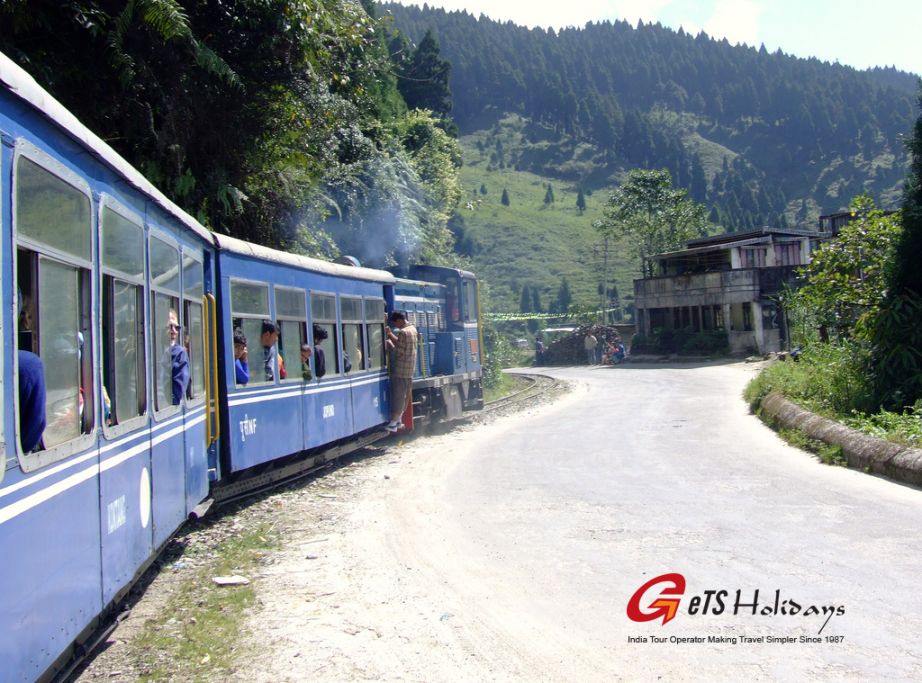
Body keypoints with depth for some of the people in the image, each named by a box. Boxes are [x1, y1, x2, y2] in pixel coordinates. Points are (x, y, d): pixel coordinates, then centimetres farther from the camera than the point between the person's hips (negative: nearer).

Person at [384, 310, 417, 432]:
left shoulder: (403, 332, -20)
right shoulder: (412, 329, 9)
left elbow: (398, 351, -17)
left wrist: (389, 343, -3)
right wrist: (391, 334, 12)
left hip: (400, 369, -9)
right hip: (410, 369, 9)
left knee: (398, 396, -5)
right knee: (405, 396, 12)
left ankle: (393, 424, -1)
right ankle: (398, 421, 20)